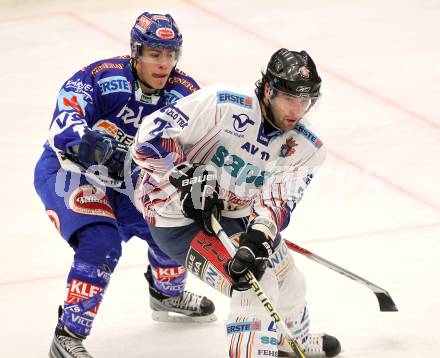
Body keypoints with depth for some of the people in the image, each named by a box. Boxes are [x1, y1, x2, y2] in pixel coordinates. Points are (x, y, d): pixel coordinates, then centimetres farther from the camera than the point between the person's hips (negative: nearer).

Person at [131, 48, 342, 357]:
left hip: (236, 215, 8)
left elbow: (279, 200, -19)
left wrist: (258, 236, -37)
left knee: (289, 283, 22)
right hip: (178, 215, -8)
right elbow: (150, 137, -25)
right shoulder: (223, 105, -26)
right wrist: (188, 176, -30)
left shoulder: (306, 148, -9)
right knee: (256, 285, -21)